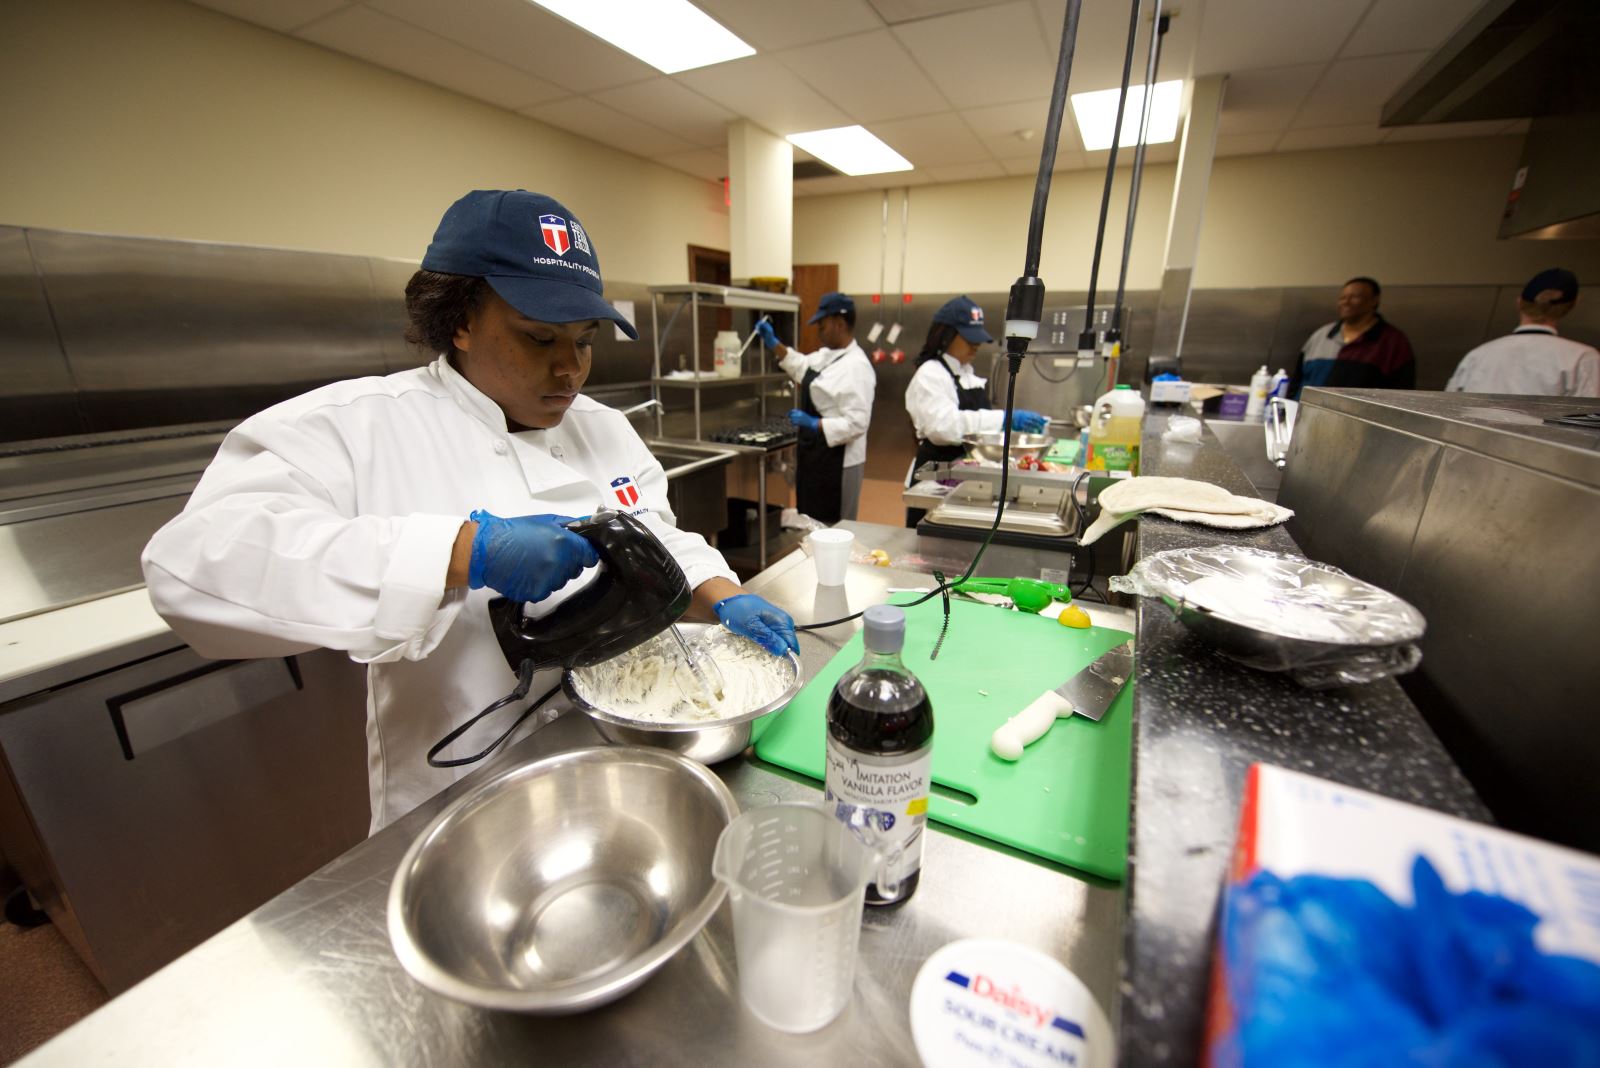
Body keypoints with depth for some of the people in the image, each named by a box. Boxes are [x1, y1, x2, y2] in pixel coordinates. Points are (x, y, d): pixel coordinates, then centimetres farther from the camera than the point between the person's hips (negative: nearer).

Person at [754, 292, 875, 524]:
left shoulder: (856, 366, -22)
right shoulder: (827, 355, 7)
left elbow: (856, 423, -26)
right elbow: (802, 367, 26)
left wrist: (813, 424, -25)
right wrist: (773, 343, 16)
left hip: (837, 460, -9)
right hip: (817, 455, 9)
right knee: (813, 522, 21)